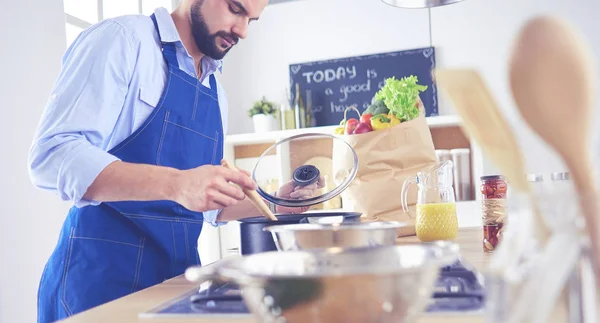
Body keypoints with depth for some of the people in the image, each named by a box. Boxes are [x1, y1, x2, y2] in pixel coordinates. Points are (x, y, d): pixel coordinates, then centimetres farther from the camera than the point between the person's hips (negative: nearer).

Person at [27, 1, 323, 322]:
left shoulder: (215, 93, 12)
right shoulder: (123, 38, -9)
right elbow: (52, 155, -19)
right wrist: (173, 183, -30)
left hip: (178, 275, 7)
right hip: (105, 275, -7)